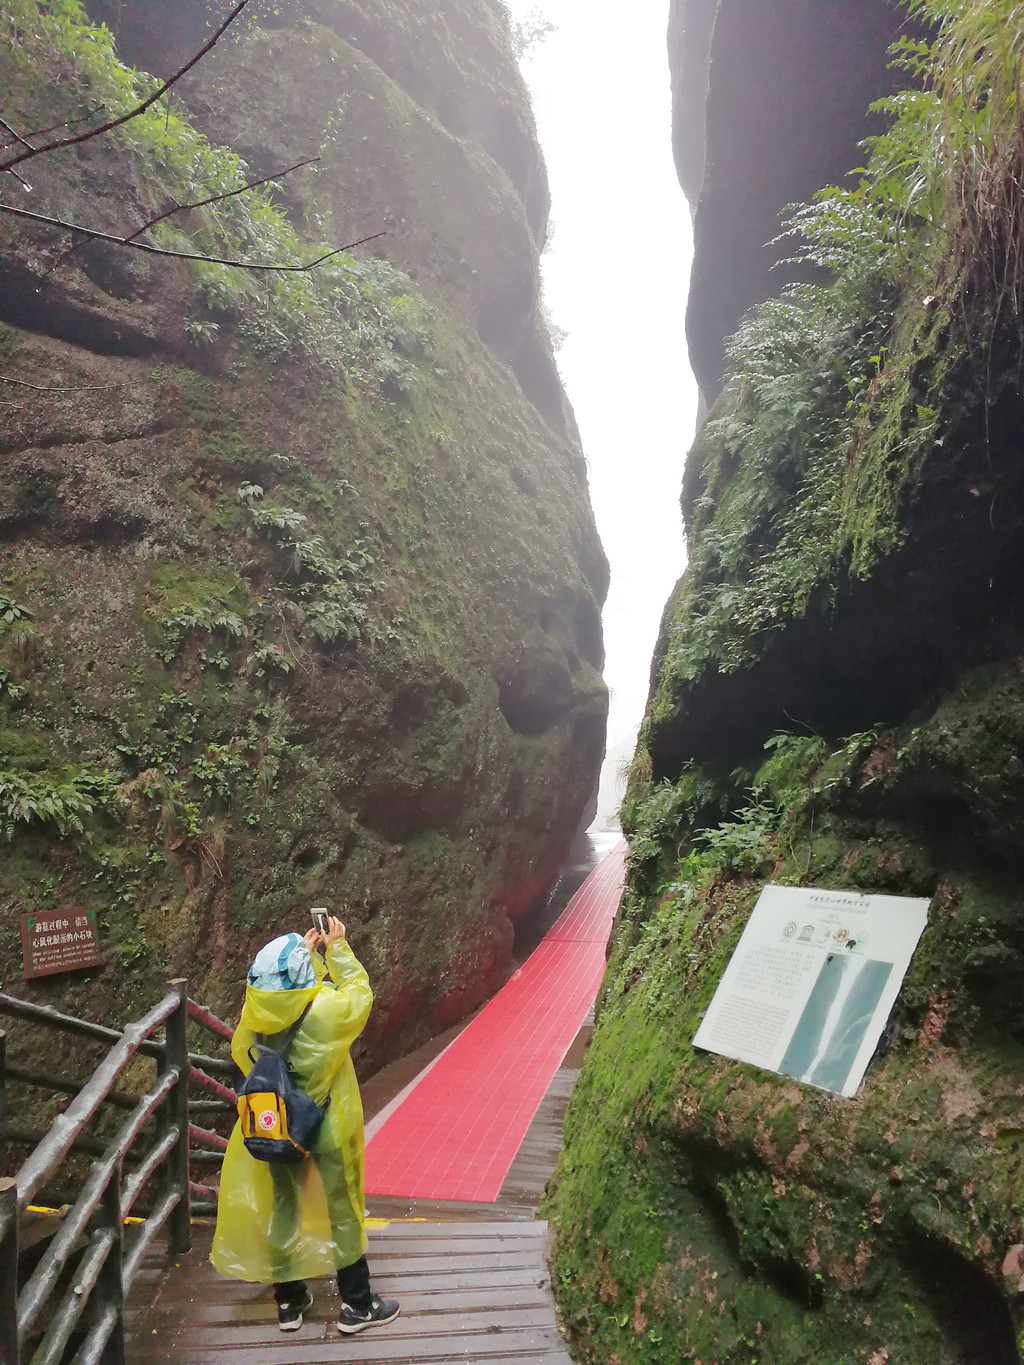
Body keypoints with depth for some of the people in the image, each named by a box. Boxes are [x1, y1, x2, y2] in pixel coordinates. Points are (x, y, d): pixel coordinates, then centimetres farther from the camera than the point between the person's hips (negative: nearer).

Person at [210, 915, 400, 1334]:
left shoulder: (255, 1012, -14)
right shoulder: (327, 1009, -27)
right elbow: (359, 992, -7)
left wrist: (305, 953, 10)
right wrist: (338, 948, 0)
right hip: (328, 1127, -4)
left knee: (282, 1209, 20)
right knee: (343, 1209, 13)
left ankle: (289, 1301, 35)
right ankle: (356, 1305, 25)